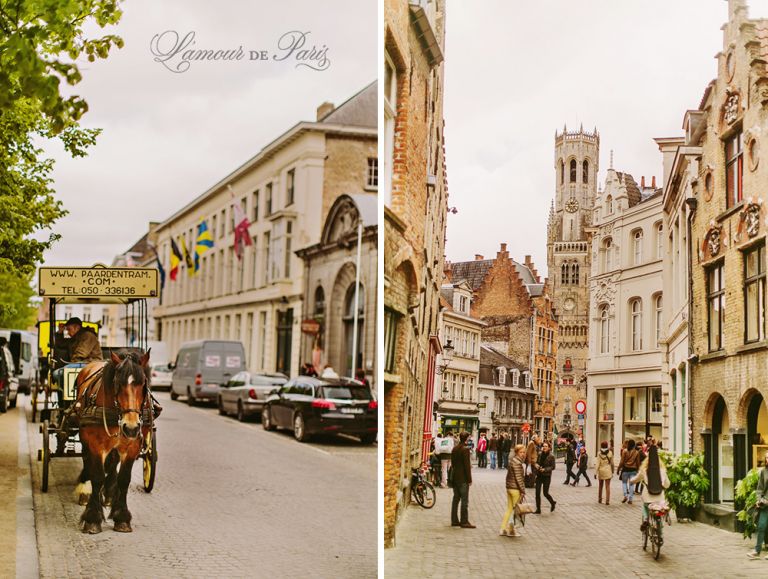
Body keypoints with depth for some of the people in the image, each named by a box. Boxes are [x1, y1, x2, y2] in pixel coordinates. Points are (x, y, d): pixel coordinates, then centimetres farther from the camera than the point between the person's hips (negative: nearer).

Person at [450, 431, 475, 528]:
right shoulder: (465, 449, -16)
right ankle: (464, 521, -3)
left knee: (456, 499, 12)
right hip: (463, 478, -8)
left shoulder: (454, 448, 10)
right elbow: (467, 465, -16)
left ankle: (454, 520, 16)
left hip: (455, 477, 8)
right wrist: (469, 479, -12)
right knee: (464, 500, -3)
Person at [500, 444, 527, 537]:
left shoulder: (512, 461, 12)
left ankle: (503, 529, 17)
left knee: (509, 509, 15)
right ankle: (511, 530, 8)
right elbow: (519, 479, -20)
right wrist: (523, 491, -16)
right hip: (515, 489, -9)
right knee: (516, 509, 3)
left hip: (509, 487, 9)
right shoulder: (517, 463, -18)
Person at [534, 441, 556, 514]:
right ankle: (538, 509, 10)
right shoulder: (540, 455, 4)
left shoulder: (551, 456, -9)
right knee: (537, 493, 1)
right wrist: (536, 465, -7)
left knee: (545, 493, 0)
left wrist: (544, 469, -20)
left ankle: (552, 503, 31)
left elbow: (553, 467, -9)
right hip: (539, 475, 4)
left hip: (546, 476, -4)